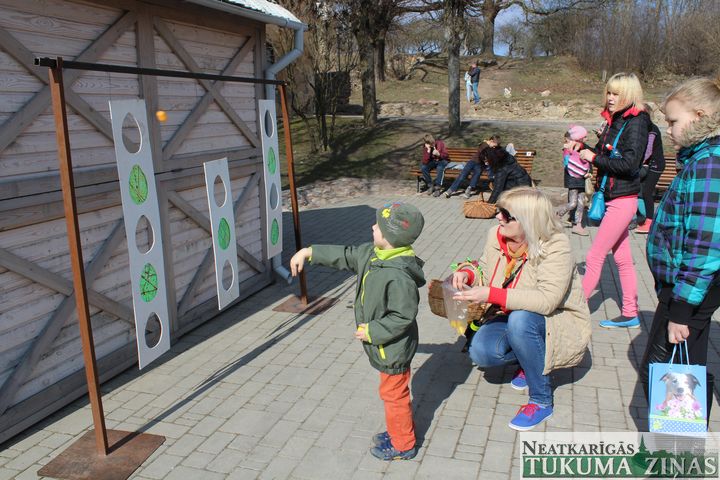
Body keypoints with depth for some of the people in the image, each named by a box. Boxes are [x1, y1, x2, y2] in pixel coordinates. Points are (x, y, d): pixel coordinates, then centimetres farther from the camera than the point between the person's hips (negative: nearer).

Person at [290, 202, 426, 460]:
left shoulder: (399, 275, -32)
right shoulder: (372, 253, -4)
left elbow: (403, 317, -29)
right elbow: (346, 255, 8)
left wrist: (372, 332, -22)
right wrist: (309, 252, 7)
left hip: (393, 349, -9)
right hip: (387, 347, 9)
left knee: (394, 394, 9)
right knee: (394, 392, 25)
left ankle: (403, 445, 30)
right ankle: (398, 432, 45)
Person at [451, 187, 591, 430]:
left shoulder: (556, 247, -25)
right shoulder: (496, 236, -6)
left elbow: (547, 300, -37)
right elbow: (484, 271, 9)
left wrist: (491, 294, -42)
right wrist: (467, 273, -16)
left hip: (558, 323, -5)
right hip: (513, 317, 6)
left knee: (520, 320, -38)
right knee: (481, 351, -22)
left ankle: (541, 401, -16)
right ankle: (529, 362, 13)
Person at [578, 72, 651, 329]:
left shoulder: (636, 122, -12)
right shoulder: (614, 120, 12)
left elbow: (629, 164, -21)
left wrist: (594, 158, -15)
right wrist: (585, 149, 0)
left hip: (623, 200, -9)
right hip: (611, 198, 9)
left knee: (594, 257, -5)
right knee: (622, 259, 14)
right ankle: (630, 315, 24)